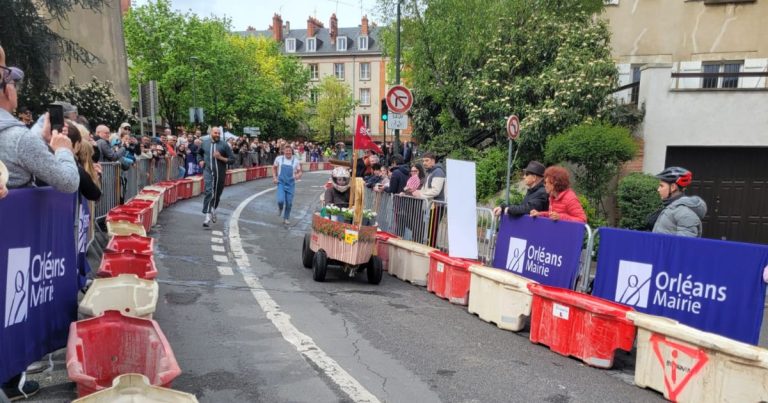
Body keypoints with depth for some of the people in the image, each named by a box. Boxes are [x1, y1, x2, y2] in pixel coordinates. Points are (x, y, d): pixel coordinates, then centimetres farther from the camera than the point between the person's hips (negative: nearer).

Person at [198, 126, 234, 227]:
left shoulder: (224, 144, -2)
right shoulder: (204, 143, 6)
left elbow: (232, 159, -4)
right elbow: (199, 153, 26)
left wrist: (221, 157, -17)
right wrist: (200, 161, 8)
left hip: (220, 173, 1)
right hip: (208, 171, 0)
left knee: (217, 193, 14)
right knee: (209, 192, -16)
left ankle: (213, 209, 41)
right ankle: (207, 216, -19)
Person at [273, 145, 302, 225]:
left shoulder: (296, 161, -3)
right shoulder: (279, 159, -2)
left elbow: (299, 172, 5)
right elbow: (274, 168, 13)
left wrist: (298, 175, -18)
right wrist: (274, 177, 2)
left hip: (291, 184, 1)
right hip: (281, 183, -1)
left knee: (289, 203, 4)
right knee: (281, 200, -16)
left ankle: (286, 218, 25)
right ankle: (280, 208, 21)